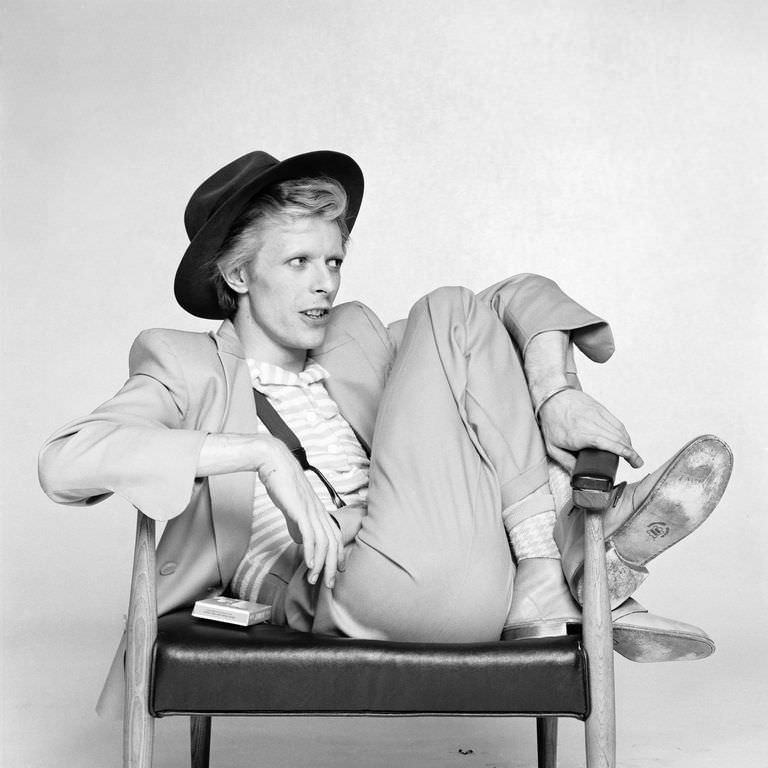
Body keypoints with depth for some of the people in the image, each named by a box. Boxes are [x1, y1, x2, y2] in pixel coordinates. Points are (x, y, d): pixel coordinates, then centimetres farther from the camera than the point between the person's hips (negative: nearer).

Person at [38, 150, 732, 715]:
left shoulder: (358, 341, 22)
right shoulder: (188, 371, 8)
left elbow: (524, 299, 16)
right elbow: (64, 463, -12)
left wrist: (558, 398, -7)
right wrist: (261, 454, -21)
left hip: (467, 597, 6)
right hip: (332, 600, -6)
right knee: (448, 314, -5)